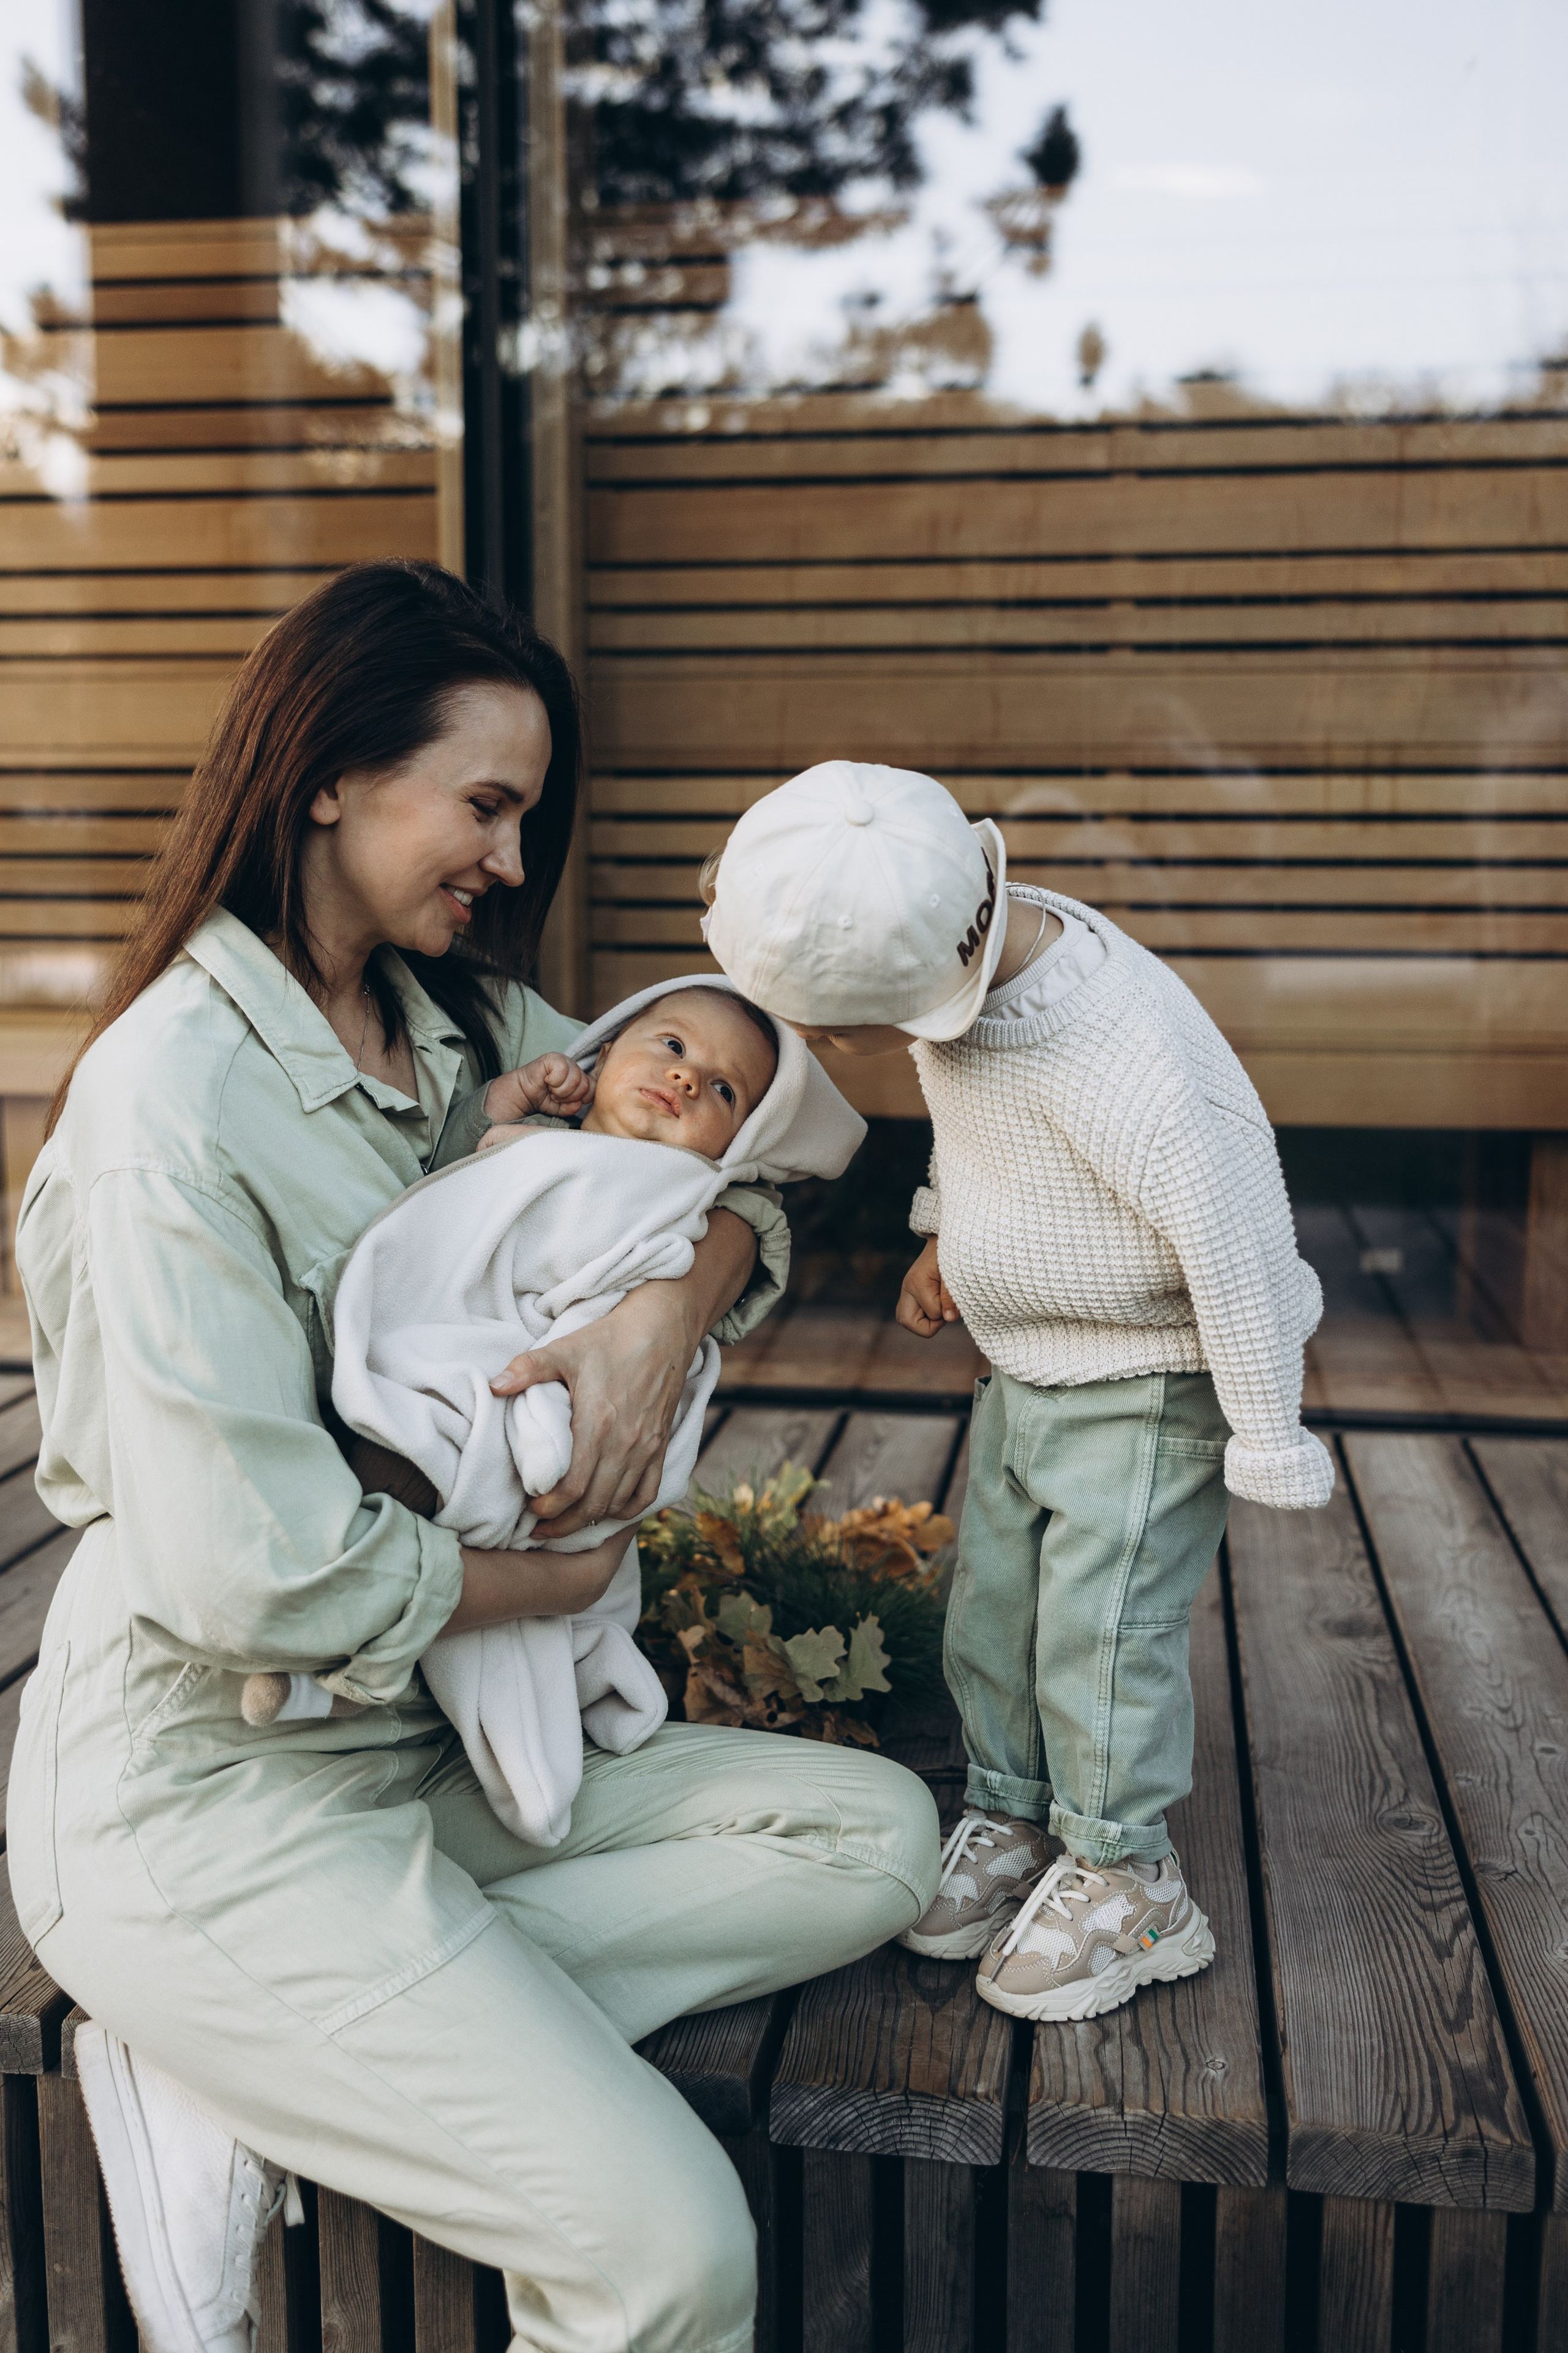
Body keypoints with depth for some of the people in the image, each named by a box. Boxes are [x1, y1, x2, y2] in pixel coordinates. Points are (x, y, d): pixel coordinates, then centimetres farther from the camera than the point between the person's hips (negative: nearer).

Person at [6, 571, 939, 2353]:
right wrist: (564, 1573, -10)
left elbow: (731, 1171, 9)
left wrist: (670, 1304, -14)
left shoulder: (470, 1031, 6)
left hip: (427, 1736, 9)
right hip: (205, 1790, -9)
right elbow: (250, 1568, -26)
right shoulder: (176, 1089, -20)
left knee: (876, 1838, -4)